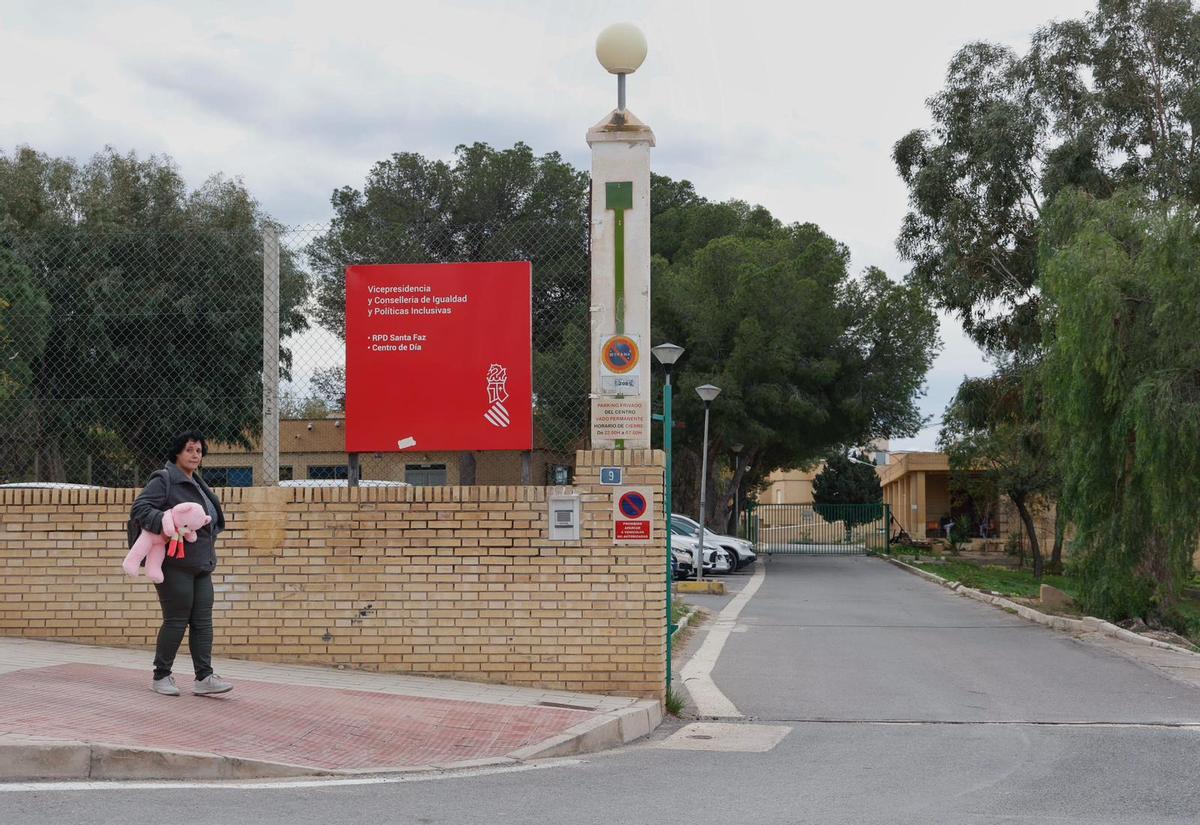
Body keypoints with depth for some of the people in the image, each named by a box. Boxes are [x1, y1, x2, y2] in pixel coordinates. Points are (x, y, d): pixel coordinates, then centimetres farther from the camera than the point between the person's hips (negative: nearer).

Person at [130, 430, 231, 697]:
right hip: (175, 565, -8)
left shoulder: (198, 485, 20)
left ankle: (204, 677, 3)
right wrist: (166, 523, -32)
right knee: (176, 621, -3)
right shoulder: (164, 480, -6)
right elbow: (140, 508, -17)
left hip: (201, 565, 8)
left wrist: (209, 546, 15)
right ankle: (161, 676, 10)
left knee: (202, 621, 3)